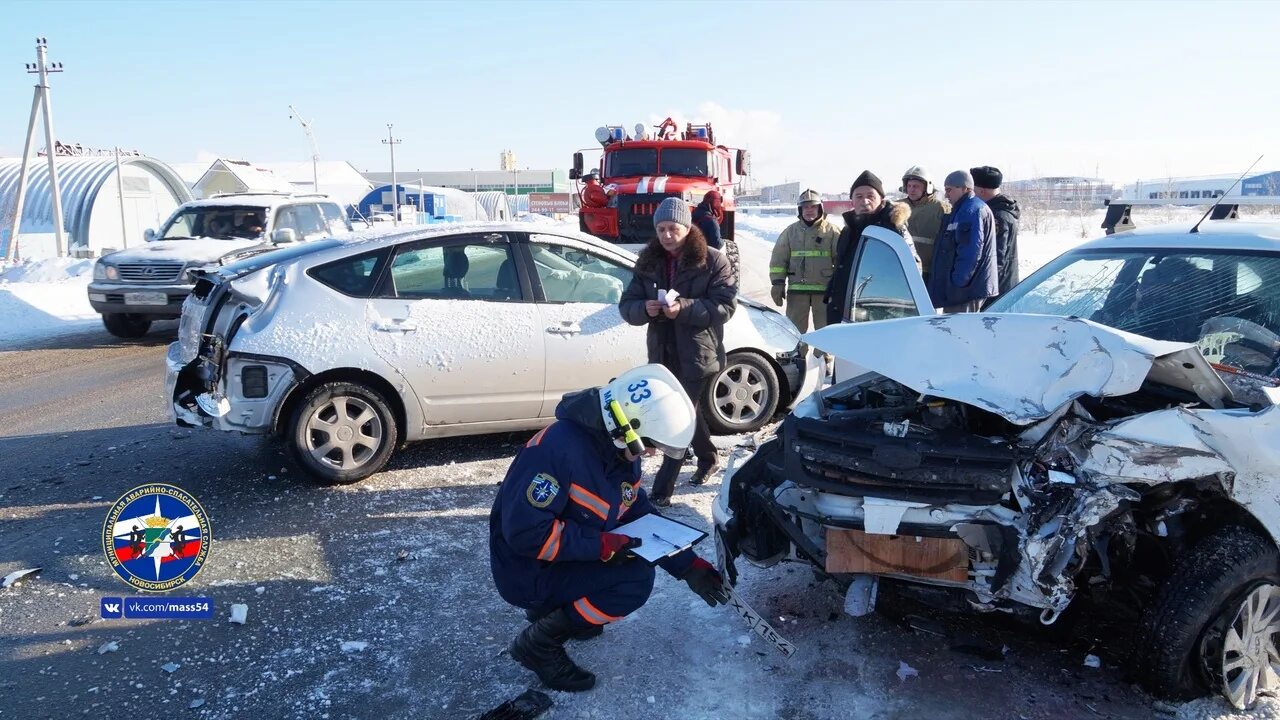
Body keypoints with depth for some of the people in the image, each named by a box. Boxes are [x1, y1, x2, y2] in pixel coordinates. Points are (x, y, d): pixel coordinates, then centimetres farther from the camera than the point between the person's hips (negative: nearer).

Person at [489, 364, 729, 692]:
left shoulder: (621, 452, -1)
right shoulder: (560, 447, -30)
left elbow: (643, 518, 9)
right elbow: (524, 531, -31)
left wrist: (688, 566, 1)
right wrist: (602, 545, -30)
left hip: (568, 557, 9)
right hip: (528, 571, -9)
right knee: (635, 581, -20)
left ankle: (556, 608, 15)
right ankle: (538, 642, -7)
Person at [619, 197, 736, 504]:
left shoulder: (712, 261, -7)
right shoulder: (647, 263, 6)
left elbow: (725, 306, -13)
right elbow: (627, 305, 5)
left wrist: (684, 308, -26)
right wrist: (644, 308, -19)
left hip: (697, 357, -5)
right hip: (662, 355, 6)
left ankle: (662, 490, -3)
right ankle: (708, 457, 46)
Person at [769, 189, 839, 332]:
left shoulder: (831, 231, 3)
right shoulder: (791, 231, 9)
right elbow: (779, 258, 9)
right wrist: (777, 283, 1)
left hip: (824, 289, -2)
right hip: (797, 289, 2)